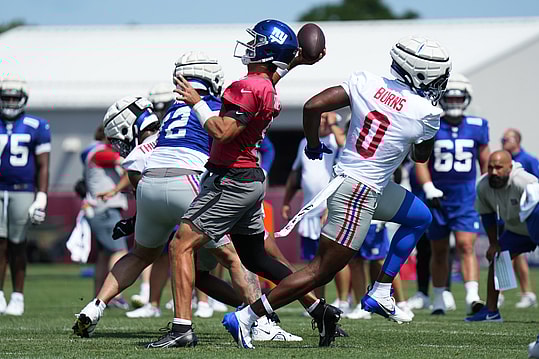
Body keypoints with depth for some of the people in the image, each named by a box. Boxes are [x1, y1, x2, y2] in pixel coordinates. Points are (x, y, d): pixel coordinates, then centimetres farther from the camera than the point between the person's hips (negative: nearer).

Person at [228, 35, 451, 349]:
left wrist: (314, 146, 10)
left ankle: (380, 294, 24)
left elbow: (313, 106, -7)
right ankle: (246, 317, -4)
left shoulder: (366, 82, -3)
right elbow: (421, 156, 8)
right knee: (322, 272, -2)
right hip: (358, 195, -8)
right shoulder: (426, 113, -14)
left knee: (421, 218, 25)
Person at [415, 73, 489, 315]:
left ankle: (472, 297, -23)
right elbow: (421, 162, -3)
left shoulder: (477, 127, 2)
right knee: (439, 252, 10)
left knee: (466, 246, -15)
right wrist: (429, 189, -15)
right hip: (438, 199, 1)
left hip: (466, 198, 0)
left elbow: (485, 163, 11)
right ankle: (439, 300, 23)